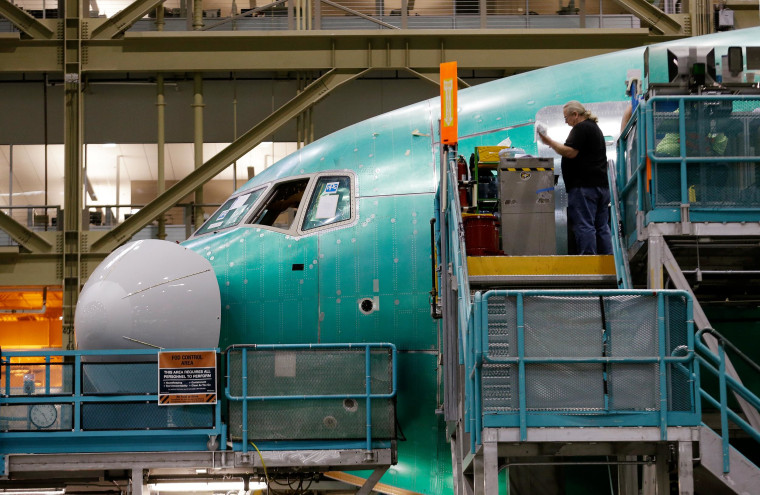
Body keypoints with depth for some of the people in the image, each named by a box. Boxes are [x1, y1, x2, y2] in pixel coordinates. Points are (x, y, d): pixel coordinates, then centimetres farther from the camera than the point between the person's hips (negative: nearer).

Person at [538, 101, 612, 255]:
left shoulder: (581, 128, -9)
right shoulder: (595, 128, 24)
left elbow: (570, 152, -17)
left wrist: (550, 142, -11)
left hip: (584, 186, -10)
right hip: (602, 185, 10)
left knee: (584, 226, -11)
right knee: (602, 226, 9)